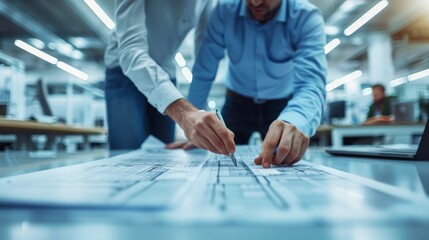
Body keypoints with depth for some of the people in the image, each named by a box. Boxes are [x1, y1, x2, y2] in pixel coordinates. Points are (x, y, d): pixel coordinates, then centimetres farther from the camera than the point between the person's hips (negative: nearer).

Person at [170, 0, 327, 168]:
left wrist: (294, 121, -58)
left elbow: (312, 83, -36)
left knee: (283, 163, 9)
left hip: (281, 106, 0)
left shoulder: (307, 18, -23)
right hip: (237, 103, 1)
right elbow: (203, 73, -15)